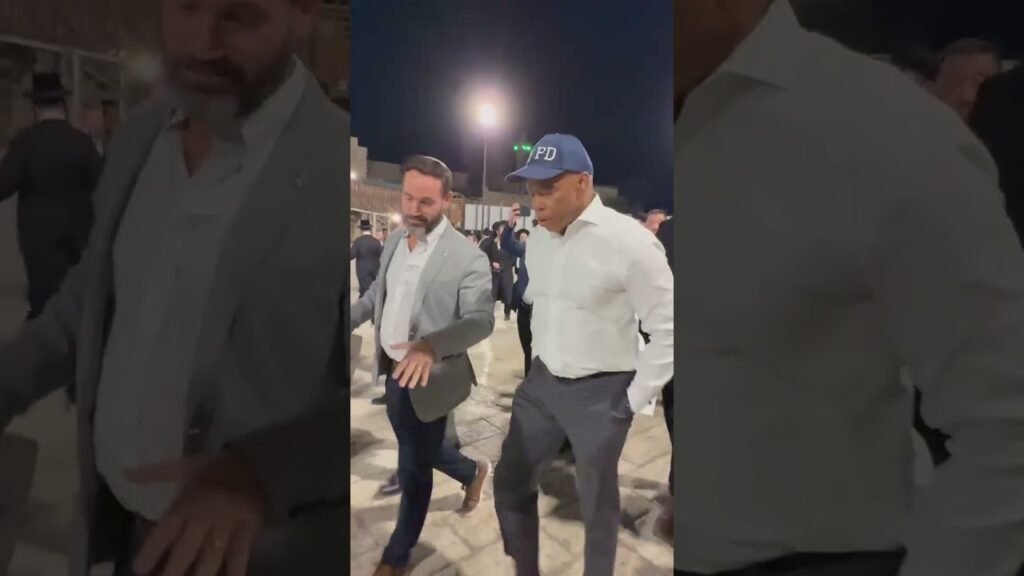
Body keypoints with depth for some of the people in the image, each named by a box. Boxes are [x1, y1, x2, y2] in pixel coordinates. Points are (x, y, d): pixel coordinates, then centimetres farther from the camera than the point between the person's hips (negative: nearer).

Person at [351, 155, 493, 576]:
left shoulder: (468, 258, -21)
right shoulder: (394, 242, 2)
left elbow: (480, 320, -26)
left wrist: (432, 345, -42)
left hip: (428, 377, -7)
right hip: (394, 370, 7)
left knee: (413, 468, 8)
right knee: (416, 451, 26)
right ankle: (472, 472, 54)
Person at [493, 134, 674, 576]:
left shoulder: (628, 241, -20)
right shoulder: (537, 238, 2)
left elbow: (668, 327, -16)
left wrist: (635, 398, -13)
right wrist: (540, 362, 16)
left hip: (600, 392, -6)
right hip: (542, 382, 7)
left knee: (597, 503, 10)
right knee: (511, 483, 14)